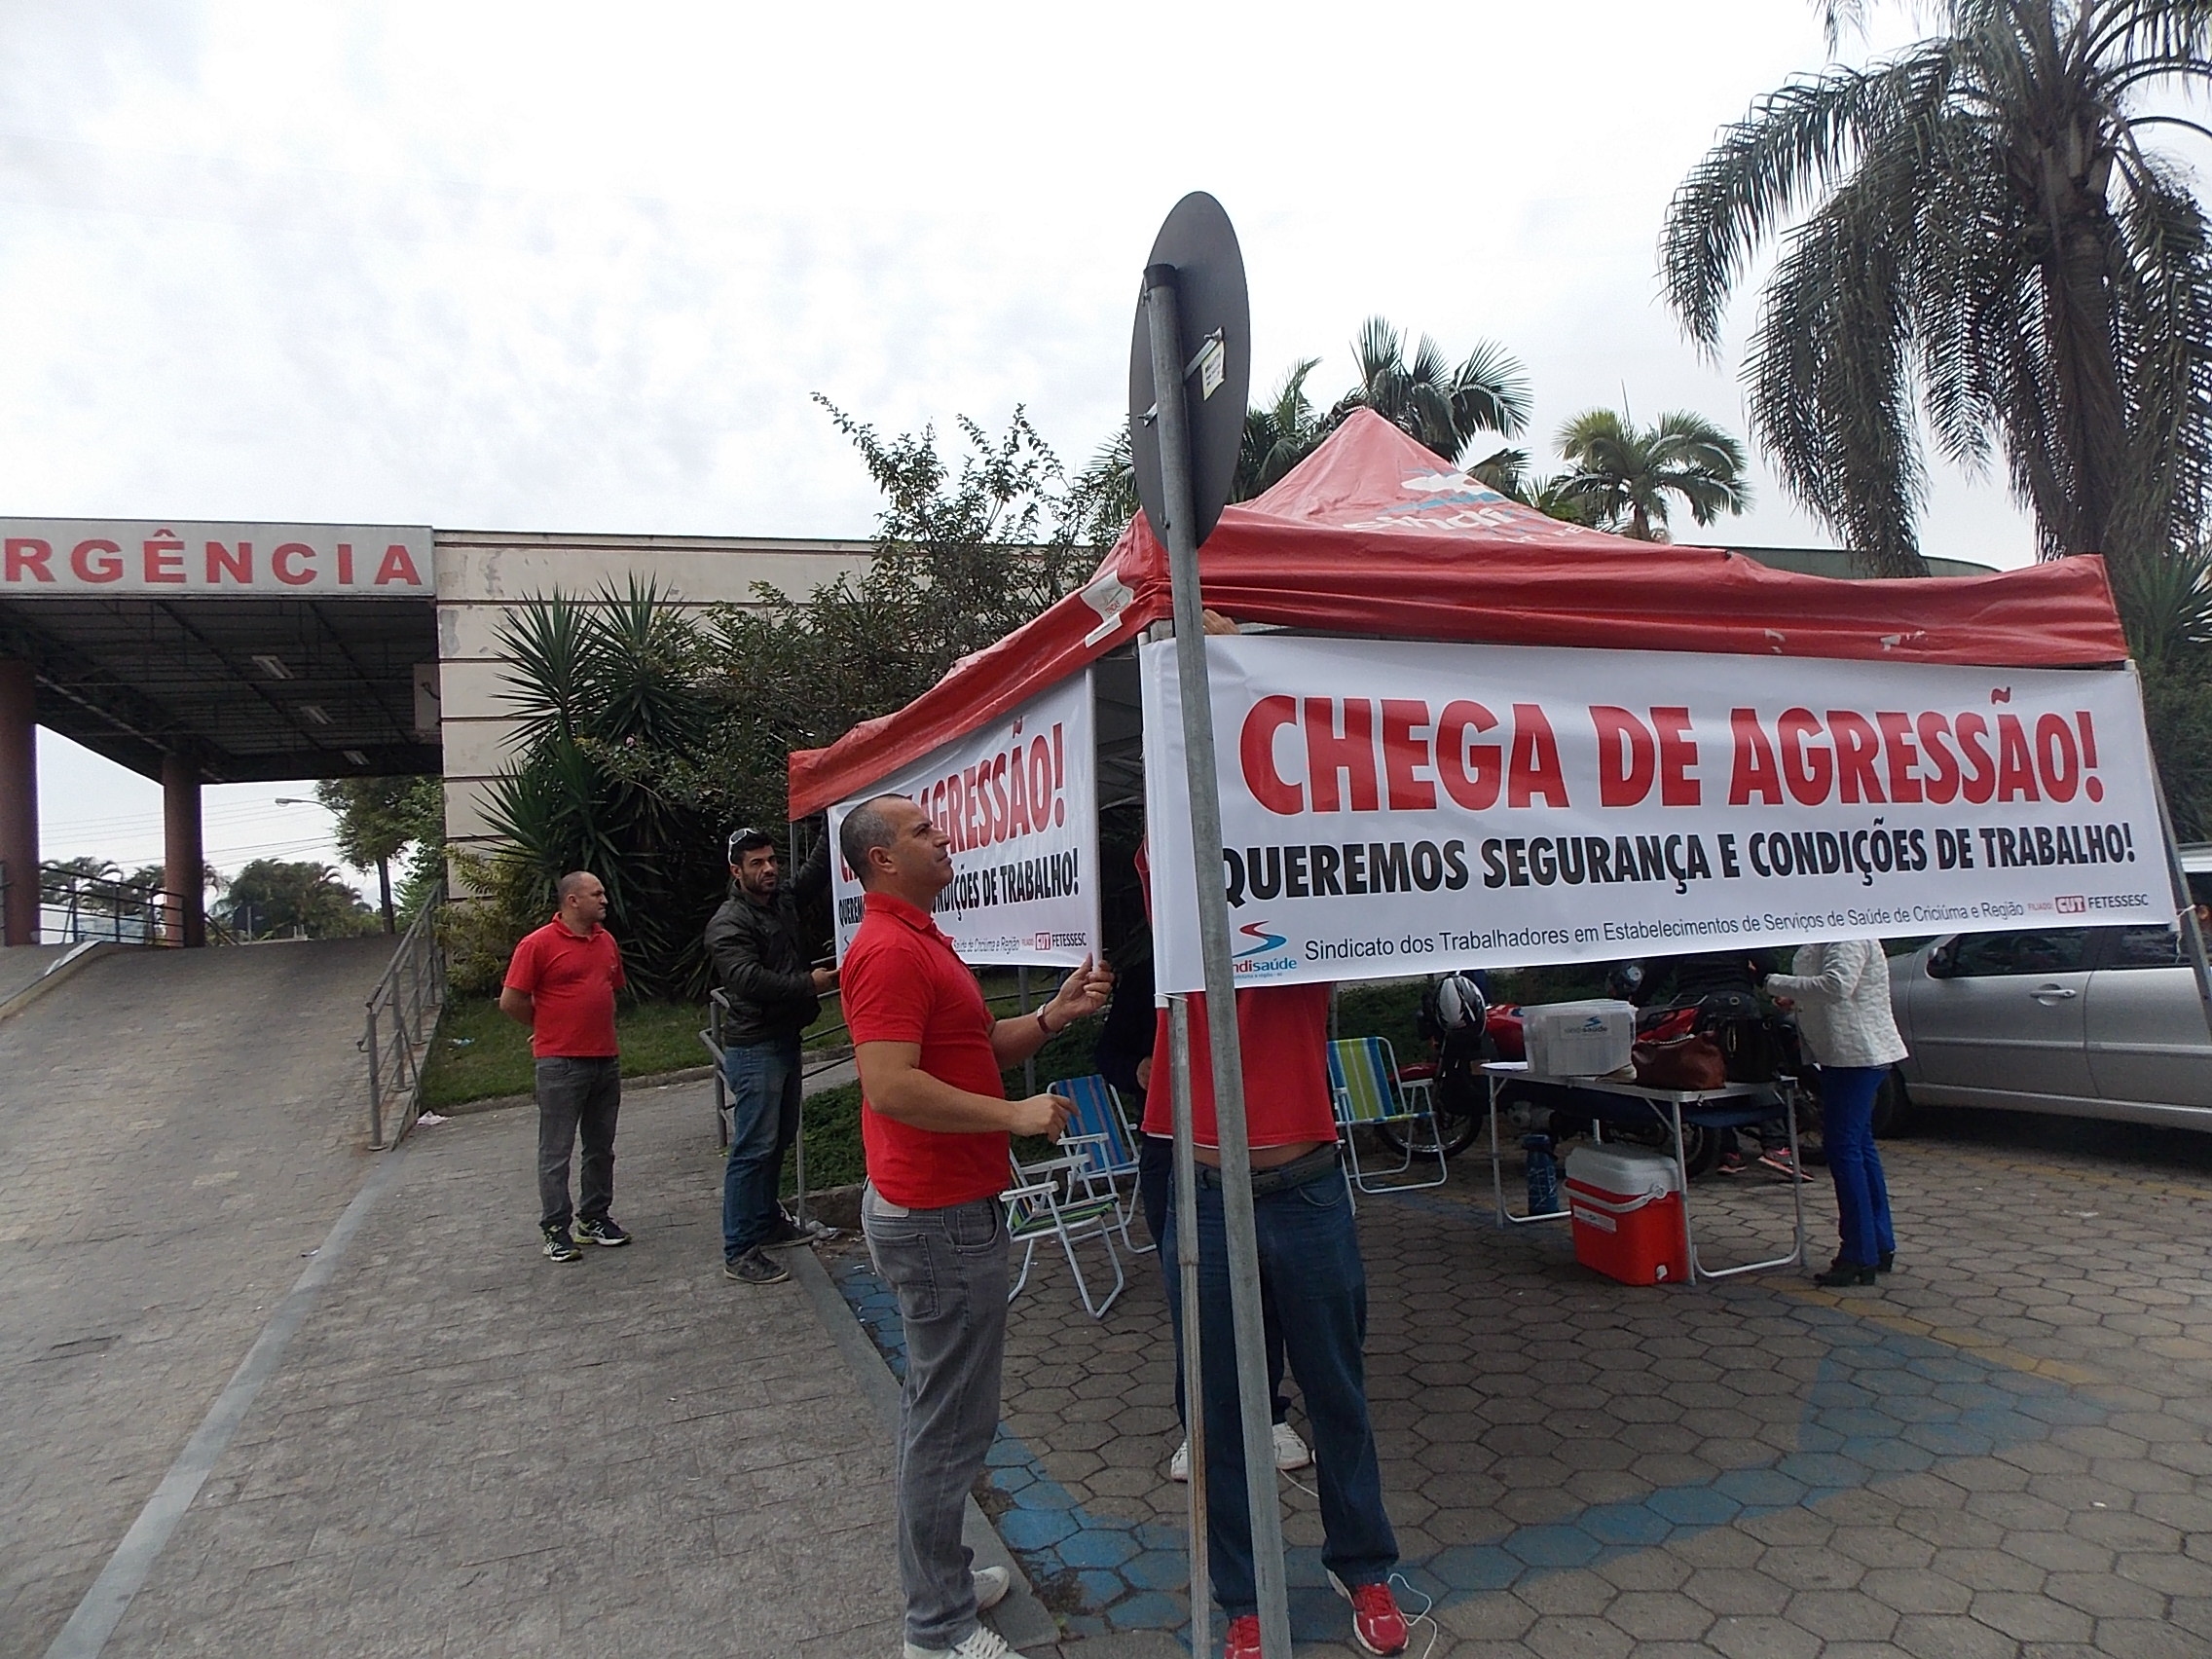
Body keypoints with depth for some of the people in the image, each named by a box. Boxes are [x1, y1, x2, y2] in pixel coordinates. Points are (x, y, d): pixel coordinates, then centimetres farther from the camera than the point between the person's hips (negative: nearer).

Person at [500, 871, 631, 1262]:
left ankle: (595, 1218, 28)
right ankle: (555, 1229, 13)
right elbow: (511, 1002, -9)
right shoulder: (538, 944, -11)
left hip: (607, 1059, 7)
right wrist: (550, 1028, 3)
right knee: (556, 1152, 3)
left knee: (601, 1148, 15)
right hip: (560, 1064, -6)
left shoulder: (607, 941, 9)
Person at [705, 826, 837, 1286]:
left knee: (780, 1139, 18)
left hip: (785, 1038, 9)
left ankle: (767, 1221, 33)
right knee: (753, 1147, -8)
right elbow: (748, 979, -27)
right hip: (753, 1046, -9)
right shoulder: (728, 924, -14)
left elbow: (817, 869, 23)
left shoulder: (783, 900, 10)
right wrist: (809, 983, -20)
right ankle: (738, 1252, -2)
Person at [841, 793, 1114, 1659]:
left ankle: (939, 1577, 37)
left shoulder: (919, 939, 15)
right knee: (954, 1422, 0)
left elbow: (978, 1045, 15)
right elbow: (890, 1085, -30)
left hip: (933, 1207, 11)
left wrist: (1055, 1013, -1)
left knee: (935, 1403, 21)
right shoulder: (889, 949, -20)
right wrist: (1015, 1115, -25)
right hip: (941, 1217, -11)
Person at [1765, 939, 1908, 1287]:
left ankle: (1860, 1257, 0)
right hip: (1845, 1053, 11)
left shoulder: (1849, 937, -17)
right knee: (1860, 1144, 17)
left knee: (1844, 1146, -7)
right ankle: (1881, 1245, 28)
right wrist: (1795, 999, 5)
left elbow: (1837, 985, -31)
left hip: (1857, 1052, -11)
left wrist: (1777, 984, -25)